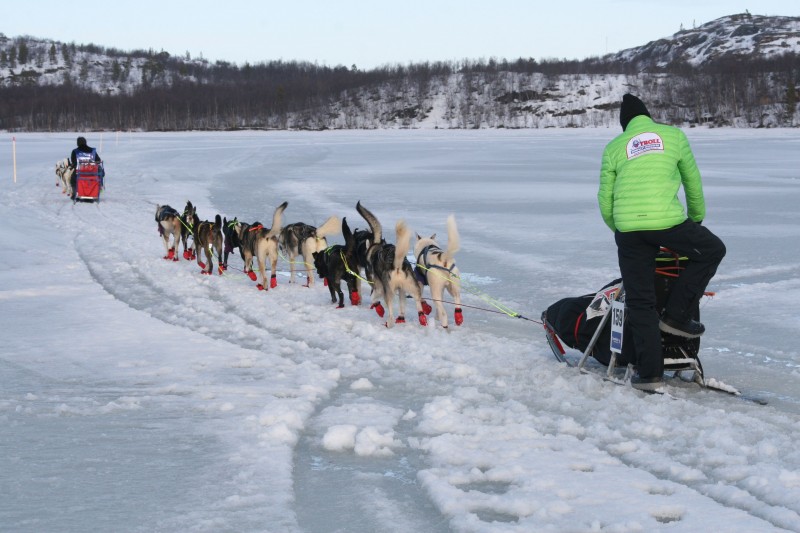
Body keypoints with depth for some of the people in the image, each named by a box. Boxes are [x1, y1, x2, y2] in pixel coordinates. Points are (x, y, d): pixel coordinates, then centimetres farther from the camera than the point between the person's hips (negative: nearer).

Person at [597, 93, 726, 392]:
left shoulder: (614, 148, 15)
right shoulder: (673, 136, 13)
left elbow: (605, 202, 15)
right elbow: (693, 182, 21)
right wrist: (697, 218, 37)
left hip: (628, 228, 3)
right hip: (667, 221, -2)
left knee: (640, 301, 10)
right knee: (712, 251, 24)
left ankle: (649, 373, 8)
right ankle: (676, 315, 18)